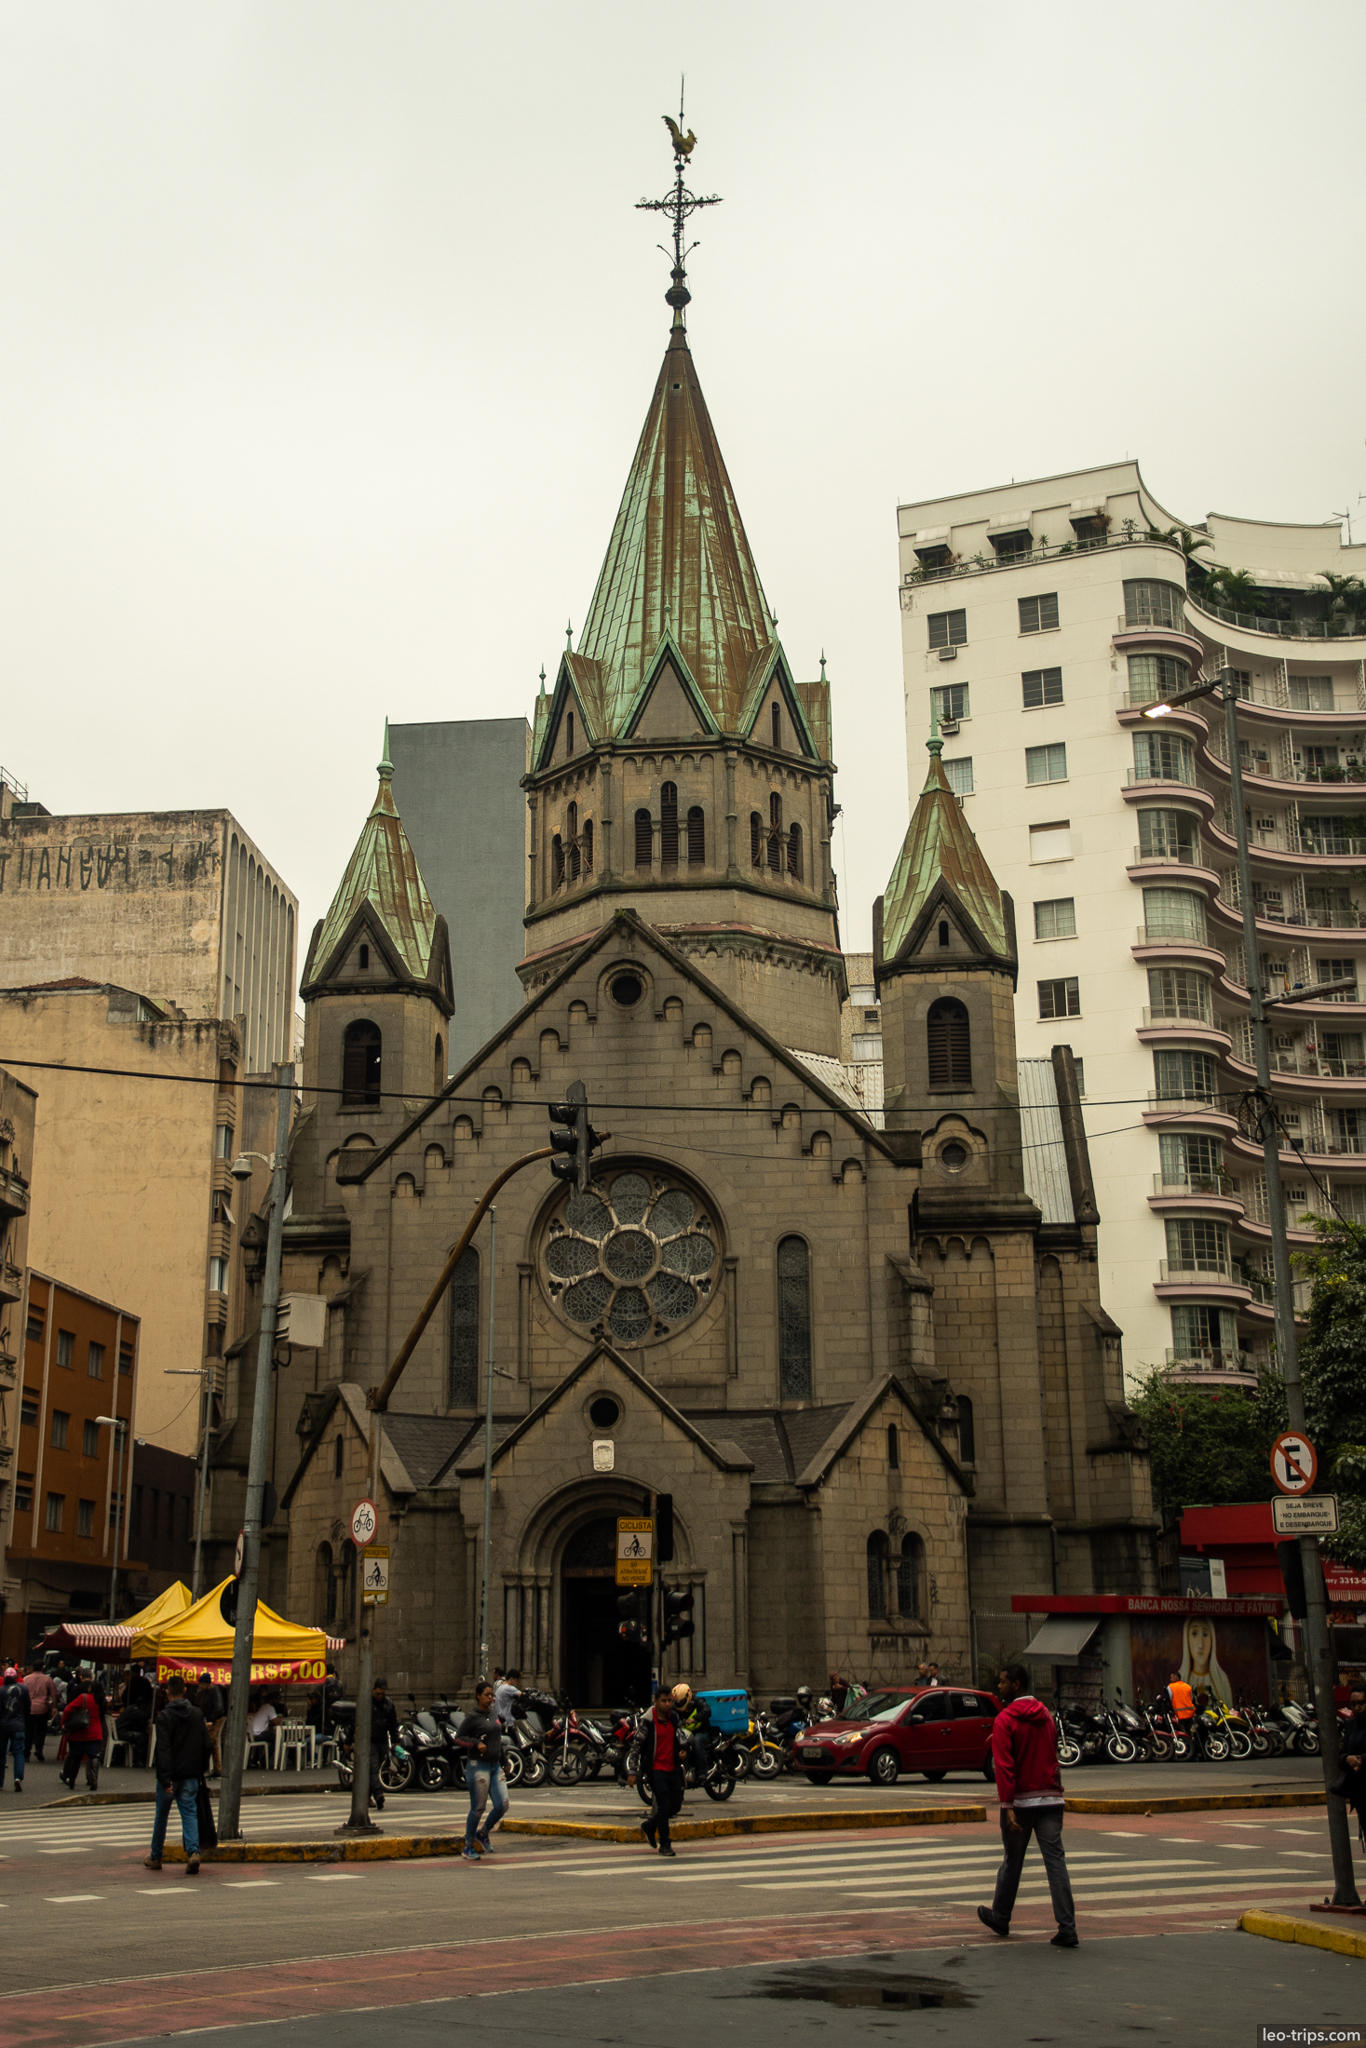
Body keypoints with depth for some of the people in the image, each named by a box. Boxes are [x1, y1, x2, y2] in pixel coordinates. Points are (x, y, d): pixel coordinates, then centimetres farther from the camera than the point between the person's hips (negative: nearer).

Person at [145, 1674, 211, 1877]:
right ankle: (193, 1851, -21)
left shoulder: (165, 1716, -10)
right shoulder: (197, 1714, 5)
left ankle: (155, 1857, 24)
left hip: (170, 1776, -3)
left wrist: (165, 1778, -19)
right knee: (190, 1813, 0)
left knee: (161, 1816, 12)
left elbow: (163, 1749, -17)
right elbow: (206, 1746, 8)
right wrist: (199, 1769, 17)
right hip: (190, 1776, 3)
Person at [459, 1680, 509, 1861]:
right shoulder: (472, 1717, -8)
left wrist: (502, 1761, 21)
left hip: (495, 1766, 7)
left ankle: (482, 1834, 22)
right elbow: (460, 1737, -10)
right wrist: (476, 1744, -25)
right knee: (478, 1808, -2)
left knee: (502, 1805, -1)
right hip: (478, 1766, -7)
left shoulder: (493, 1715, 13)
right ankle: (468, 1847, 13)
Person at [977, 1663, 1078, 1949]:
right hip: (1050, 1798, 4)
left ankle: (1000, 1917, 28)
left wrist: (1007, 1806, -20)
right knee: (1055, 1861, -1)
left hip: (1021, 1800, -4)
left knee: (1013, 1861, 11)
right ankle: (1067, 1928, -8)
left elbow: (1003, 1765, -17)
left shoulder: (1005, 1720, -9)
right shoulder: (1046, 1715, 11)